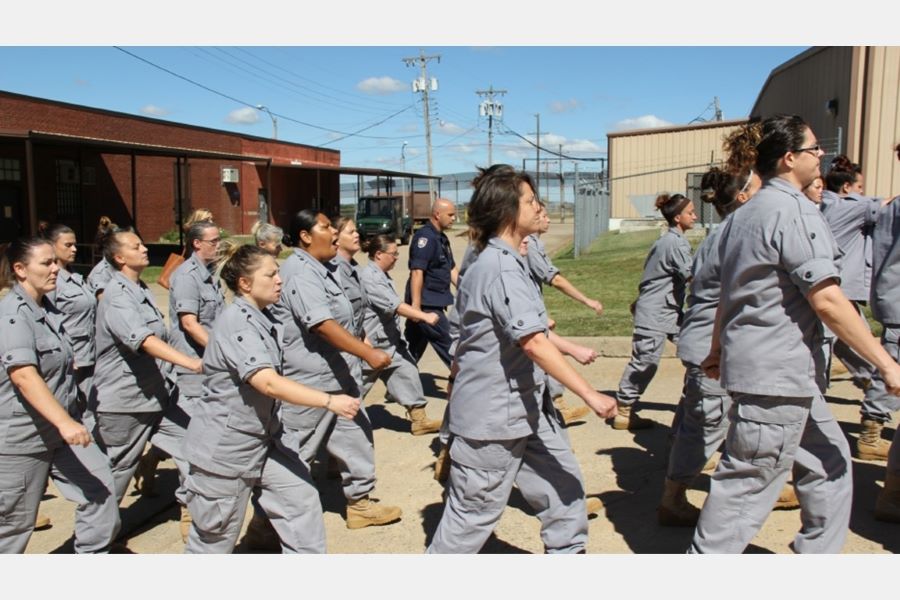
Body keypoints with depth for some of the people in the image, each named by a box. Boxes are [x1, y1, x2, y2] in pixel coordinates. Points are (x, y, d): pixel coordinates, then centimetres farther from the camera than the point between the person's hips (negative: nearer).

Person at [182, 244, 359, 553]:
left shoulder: (263, 318, 4)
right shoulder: (237, 324, -24)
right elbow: (269, 383, -36)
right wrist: (330, 402, -41)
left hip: (264, 440, 8)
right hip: (225, 446, -8)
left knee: (300, 497, 3)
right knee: (216, 535, 9)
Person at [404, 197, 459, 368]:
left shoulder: (441, 238, 15)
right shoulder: (425, 237, -16)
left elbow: (452, 269, 20)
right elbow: (417, 272, -23)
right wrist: (415, 304, -27)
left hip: (432, 302, 9)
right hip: (426, 303, -9)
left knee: (414, 345, 15)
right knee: (447, 344, -1)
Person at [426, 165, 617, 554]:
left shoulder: (503, 260, 10)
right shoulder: (501, 267, -22)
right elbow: (533, 342, -32)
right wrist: (590, 395, -31)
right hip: (493, 416, -10)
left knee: (563, 485, 14)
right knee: (476, 511, 6)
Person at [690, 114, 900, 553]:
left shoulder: (743, 215, 15)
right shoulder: (795, 210, -15)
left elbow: (731, 292, 22)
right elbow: (826, 300, -22)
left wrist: (718, 350, 30)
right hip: (778, 374, -10)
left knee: (828, 463, 20)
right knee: (748, 483, -1)